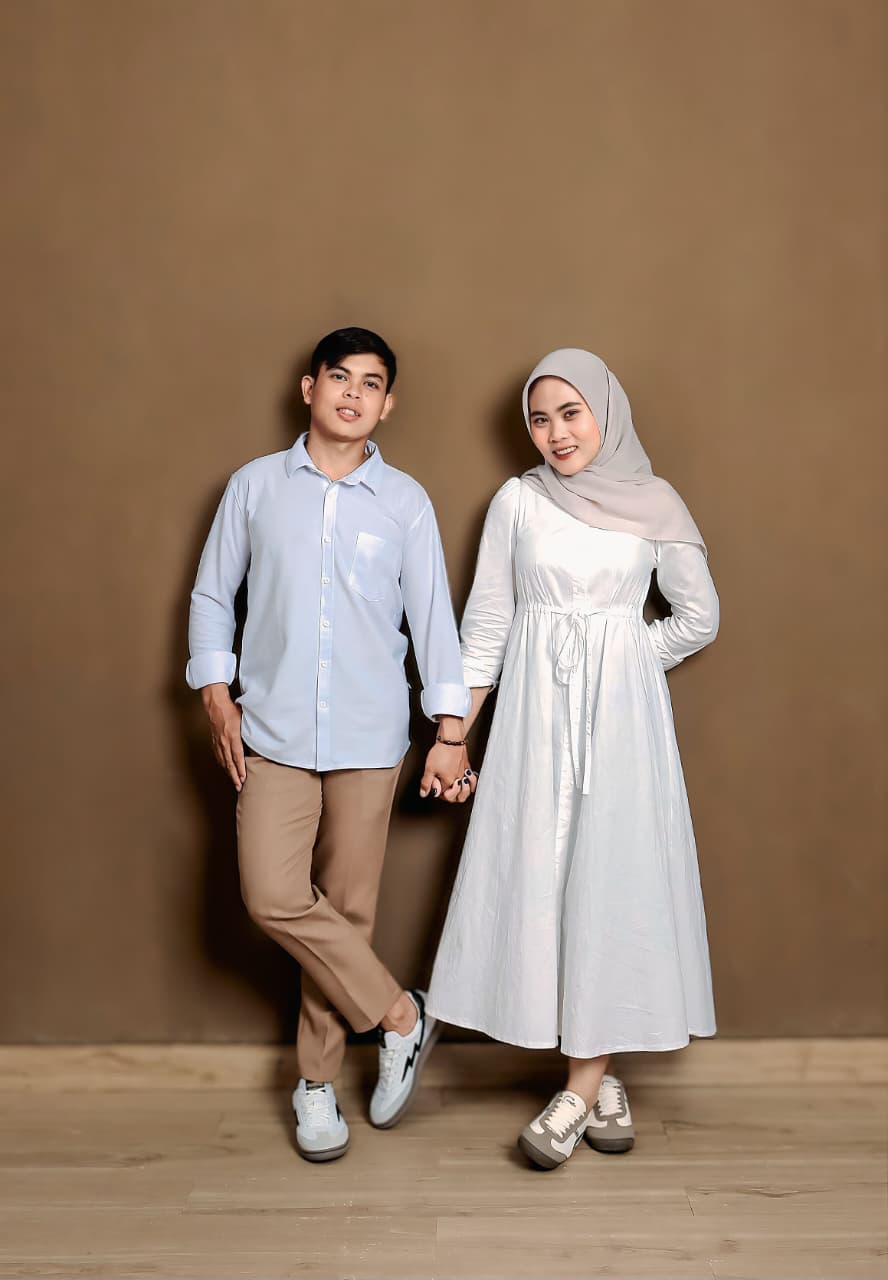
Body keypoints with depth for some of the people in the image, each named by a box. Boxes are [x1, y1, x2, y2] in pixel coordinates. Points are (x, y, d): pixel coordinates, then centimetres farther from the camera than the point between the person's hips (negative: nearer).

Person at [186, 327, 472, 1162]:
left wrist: (451, 731, -1)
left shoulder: (405, 503, 2)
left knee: (346, 907, 6)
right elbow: (212, 595, 10)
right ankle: (398, 1015, 12)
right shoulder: (255, 486, 4)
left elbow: (433, 617, 3)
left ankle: (317, 1079, 24)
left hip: (368, 739, 0)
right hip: (274, 733, 1)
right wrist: (217, 700, 1)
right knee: (273, 899, -9)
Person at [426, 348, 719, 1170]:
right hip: (535, 711, 1)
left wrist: (622, 664, 5)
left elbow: (699, 618, 10)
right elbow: (486, 624, 6)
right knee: (537, 880, 1)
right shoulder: (517, 501, 5)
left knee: (614, 882, -3)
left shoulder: (654, 504, 3)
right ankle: (602, 1081, 15)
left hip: (623, 710, -1)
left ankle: (580, 1090, 6)